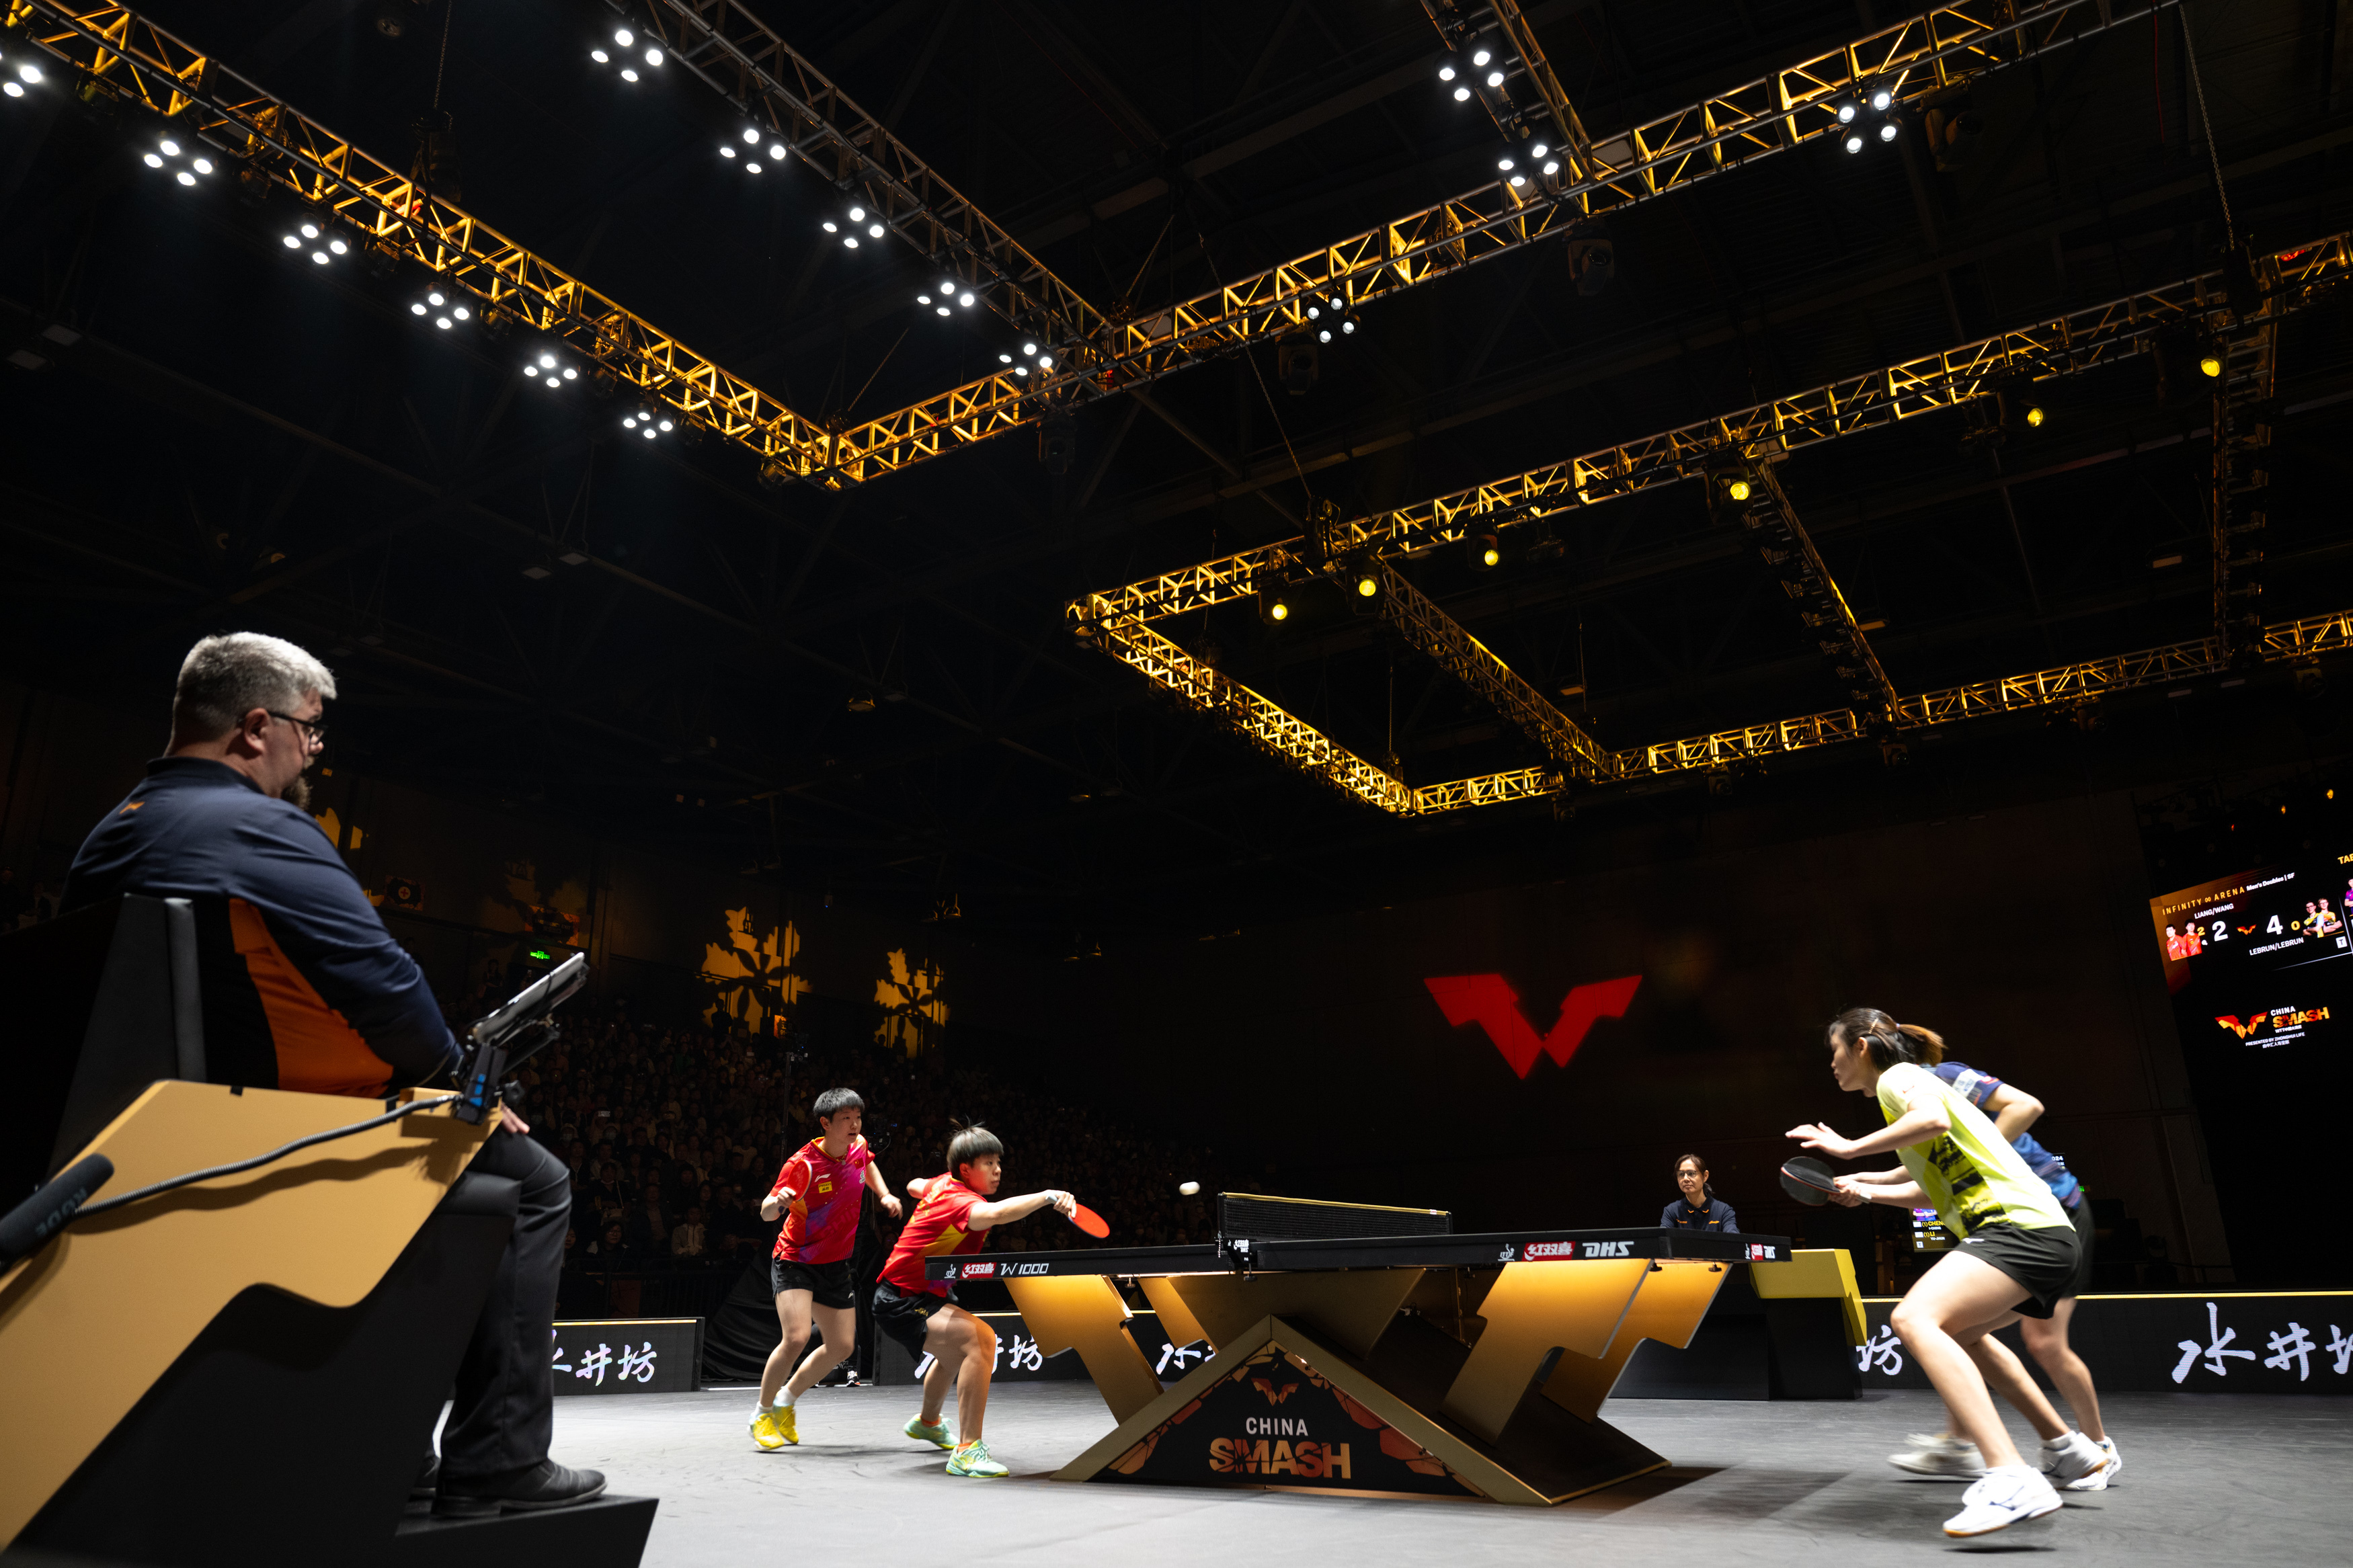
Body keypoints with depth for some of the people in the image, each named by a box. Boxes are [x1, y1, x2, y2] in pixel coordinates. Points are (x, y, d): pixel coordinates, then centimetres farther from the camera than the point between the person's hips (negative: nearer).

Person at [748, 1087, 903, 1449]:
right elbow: (766, 1212, -24)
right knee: (796, 1338, -23)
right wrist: (778, 1202, -46)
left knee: (842, 1346, 6)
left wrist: (884, 1194, 8)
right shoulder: (803, 1163, -24)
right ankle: (762, 1413, 1)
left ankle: (786, 1403, 28)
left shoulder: (858, 1147, -5)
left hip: (835, 1264, 7)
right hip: (795, 1260, -6)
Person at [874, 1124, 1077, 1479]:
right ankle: (967, 1452, -31)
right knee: (979, 1340, -32)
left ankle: (927, 1423, 64)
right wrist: (1046, 1196, -59)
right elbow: (994, 1214, -52)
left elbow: (915, 1186, 25)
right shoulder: (960, 1199, -28)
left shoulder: (943, 1183, 1)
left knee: (956, 1348, 37)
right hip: (902, 1302, -11)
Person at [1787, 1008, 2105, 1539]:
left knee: (1914, 1319, -29)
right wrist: (1867, 1191, 24)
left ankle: (2013, 1483, -38)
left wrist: (1850, 1148, -20)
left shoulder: (1897, 1076, -3)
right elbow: (1935, 1190, 29)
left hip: (2021, 1228, -11)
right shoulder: (1913, 1083, 24)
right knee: (1955, 1331, 31)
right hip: (2044, 1235, 11)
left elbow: (1933, 1119, -28)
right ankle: (2068, 1450, 36)